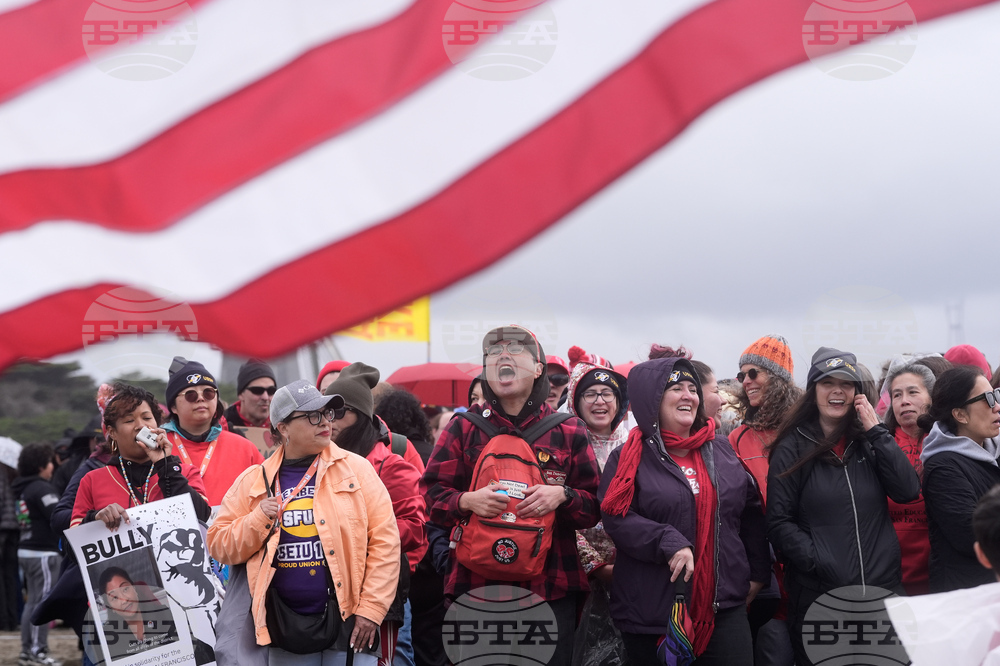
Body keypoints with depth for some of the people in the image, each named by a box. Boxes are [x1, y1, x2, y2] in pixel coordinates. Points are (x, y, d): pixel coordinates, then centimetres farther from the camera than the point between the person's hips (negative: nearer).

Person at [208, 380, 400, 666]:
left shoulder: (355, 468, 0)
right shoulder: (253, 481, 6)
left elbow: (384, 541, -4)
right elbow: (219, 545, 6)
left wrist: (371, 609, -9)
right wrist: (259, 520, -11)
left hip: (347, 621, -2)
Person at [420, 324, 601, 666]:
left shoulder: (569, 431, 8)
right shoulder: (464, 428, 8)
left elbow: (595, 506, 7)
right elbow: (432, 494, 6)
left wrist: (562, 495, -14)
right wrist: (467, 501, -14)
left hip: (550, 588, 0)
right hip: (475, 584, 0)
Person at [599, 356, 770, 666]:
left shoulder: (721, 451, 12)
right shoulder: (630, 458, 1)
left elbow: (751, 513, 17)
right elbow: (616, 517, -10)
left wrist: (758, 573, 13)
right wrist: (668, 543, -22)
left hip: (724, 605, 3)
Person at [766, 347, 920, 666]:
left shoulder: (870, 443, 10)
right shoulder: (793, 448, 1)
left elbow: (908, 491, -4)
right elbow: (779, 523, -3)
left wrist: (876, 431, -5)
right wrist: (818, 562, -15)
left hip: (882, 588, 3)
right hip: (818, 593, -3)